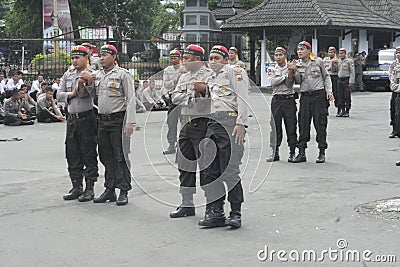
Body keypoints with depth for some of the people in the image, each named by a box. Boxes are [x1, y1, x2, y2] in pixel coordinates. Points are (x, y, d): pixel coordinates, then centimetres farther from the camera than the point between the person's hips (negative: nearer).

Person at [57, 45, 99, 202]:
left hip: (87, 117, -6)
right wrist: (73, 93, -5)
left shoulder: (92, 75, -2)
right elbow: (59, 95, 10)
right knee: (73, 155, 9)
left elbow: (93, 95, -10)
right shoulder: (67, 75, 14)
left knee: (89, 155, -2)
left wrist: (88, 81, -24)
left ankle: (90, 188, 3)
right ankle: (76, 187, 17)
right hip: (71, 119, 6)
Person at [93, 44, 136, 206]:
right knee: (106, 156, 9)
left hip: (118, 120, -6)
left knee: (120, 156, -4)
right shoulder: (97, 75, 13)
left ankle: (123, 191, 1)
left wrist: (130, 122, -16)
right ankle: (109, 190, 16)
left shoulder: (123, 74, -5)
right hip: (102, 120, 6)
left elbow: (130, 99, -9)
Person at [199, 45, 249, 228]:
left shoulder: (235, 72, 5)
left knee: (230, 171, -10)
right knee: (210, 172, 3)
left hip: (230, 121, -8)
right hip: (213, 123, 8)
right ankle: (215, 212, 8)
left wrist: (241, 123, -17)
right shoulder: (210, 79, 28)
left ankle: (235, 213, -4)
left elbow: (242, 98, -7)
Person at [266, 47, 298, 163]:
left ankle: (292, 152, 5)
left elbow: (289, 84, -5)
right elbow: (272, 81, -7)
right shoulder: (272, 69, 11)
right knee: (275, 126, 2)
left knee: (291, 126, -1)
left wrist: (290, 72, -17)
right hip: (276, 100, 1)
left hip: (289, 99, -1)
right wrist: (285, 76, -7)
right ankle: (275, 152, 9)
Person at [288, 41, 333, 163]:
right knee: (303, 124, 1)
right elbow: (298, 81, -1)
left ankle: (322, 152, 5)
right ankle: (301, 153, 6)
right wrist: (294, 71, -16)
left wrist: (329, 90, 1)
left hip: (319, 95, -2)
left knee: (320, 123, -2)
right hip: (305, 96, 2)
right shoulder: (296, 64, 8)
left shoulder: (318, 61, 3)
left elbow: (326, 77, 10)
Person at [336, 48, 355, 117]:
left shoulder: (349, 61, -5)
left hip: (346, 80, -6)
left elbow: (352, 72, -8)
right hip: (339, 80, 6)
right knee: (340, 97, 5)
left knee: (347, 96, -3)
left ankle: (347, 111, 1)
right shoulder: (338, 61, 14)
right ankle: (342, 111, 12)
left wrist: (351, 82, -14)